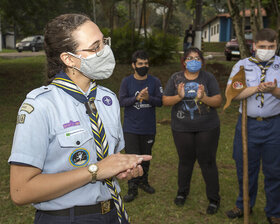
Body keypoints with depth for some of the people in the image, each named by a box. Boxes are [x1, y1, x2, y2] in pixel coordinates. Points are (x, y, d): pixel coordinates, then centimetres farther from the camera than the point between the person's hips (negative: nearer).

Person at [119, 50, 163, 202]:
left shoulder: (155, 82, 0)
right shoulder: (126, 81, -2)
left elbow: (160, 101, -4)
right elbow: (121, 101, -9)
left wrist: (148, 98, -24)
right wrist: (137, 98, -25)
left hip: (148, 128, 2)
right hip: (130, 128, -2)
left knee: (146, 156, 15)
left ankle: (143, 181, 35)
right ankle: (132, 188, 8)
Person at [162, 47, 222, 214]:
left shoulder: (208, 78, 0)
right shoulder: (176, 78, 3)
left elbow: (218, 101, -5)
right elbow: (165, 101, 0)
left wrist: (204, 98, -24)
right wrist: (179, 97, -20)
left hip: (207, 128, -1)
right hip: (182, 128, 1)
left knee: (208, 162, 3)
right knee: (185, 161, 13)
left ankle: (214, 199, 17)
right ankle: (182, 193, 35)